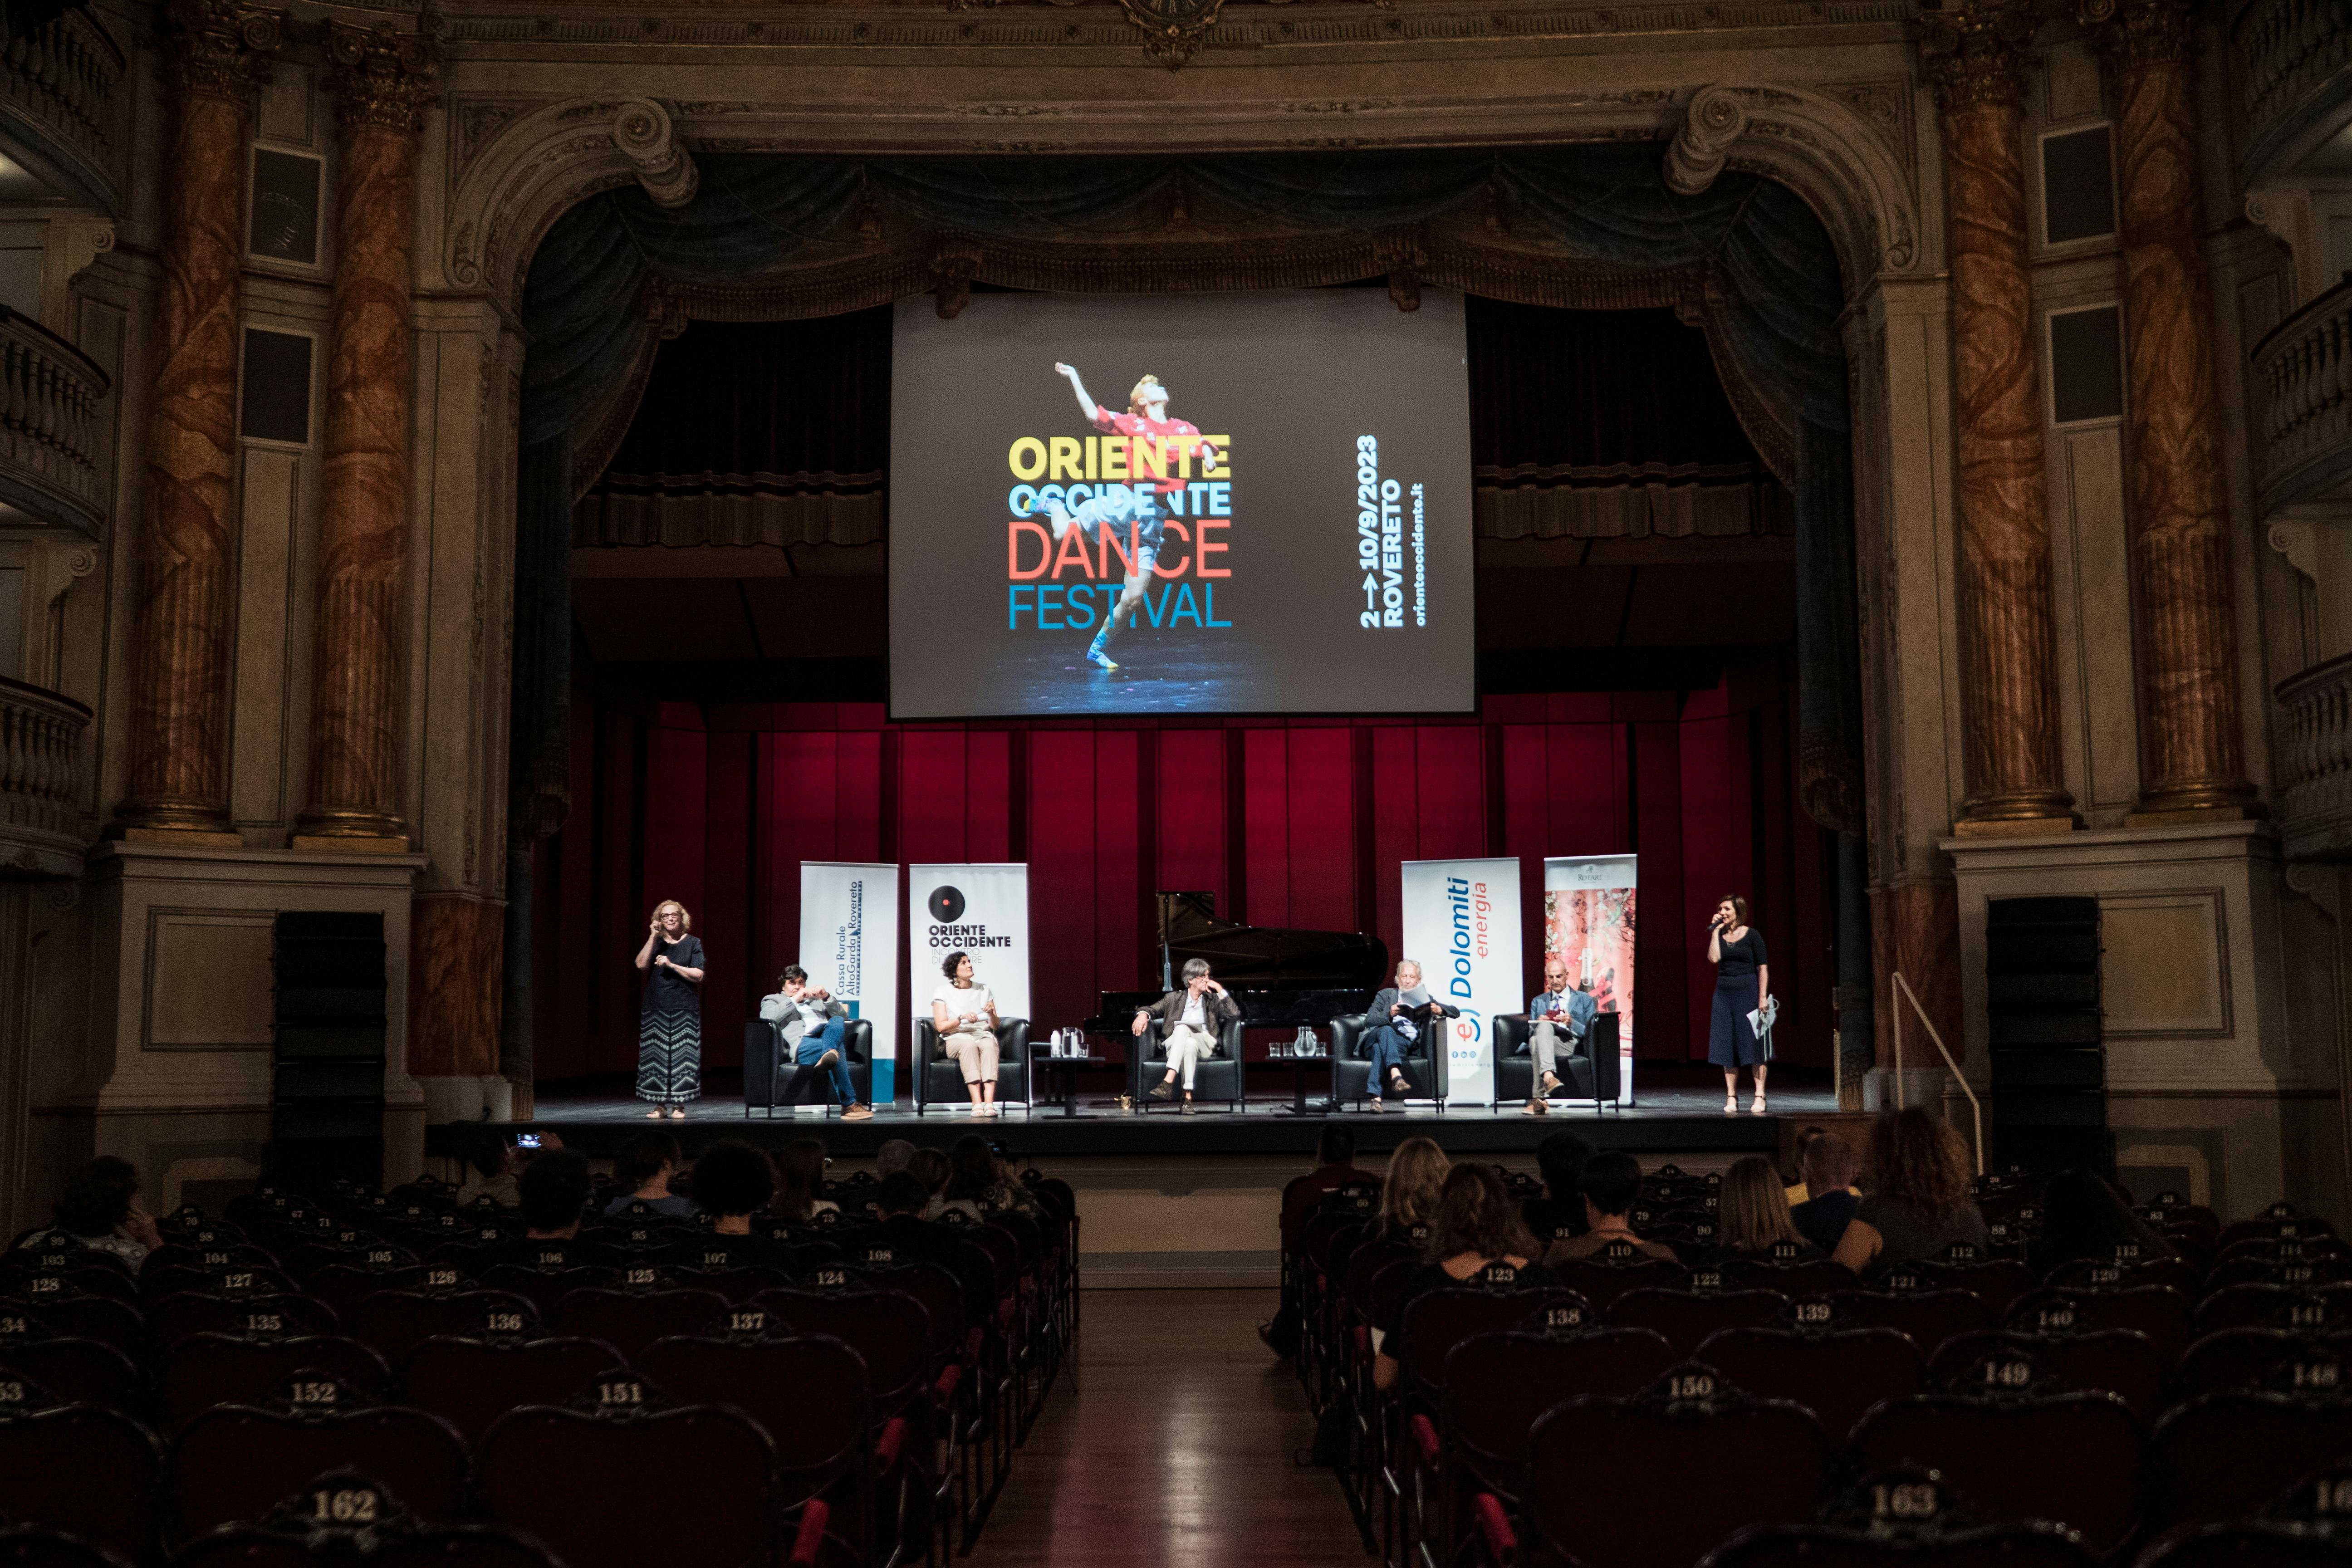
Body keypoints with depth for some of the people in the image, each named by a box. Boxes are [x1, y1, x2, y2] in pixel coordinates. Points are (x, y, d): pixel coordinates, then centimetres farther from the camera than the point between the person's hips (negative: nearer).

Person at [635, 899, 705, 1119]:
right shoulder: (655, 943, 12)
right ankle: (660, 1105, 5)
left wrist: (671, 965, -12)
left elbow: (698, 975, -4)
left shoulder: (693, 943, 5)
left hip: (684, 1010, -2)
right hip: (655, 1009, 2)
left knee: (681, 1057, -5)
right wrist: (653, 937, -8)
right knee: (656, 1057, 0)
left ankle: (678, 1105, 0)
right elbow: (641, 964, -5)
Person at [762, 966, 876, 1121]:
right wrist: (795, 1000, 2)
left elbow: (844, 1016, 23)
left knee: (837, 1022, -30)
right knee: (838, 1049, -35)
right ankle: (849, 1105, -40)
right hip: (802, 1043, -4)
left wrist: (827, 998, 6)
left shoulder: (816, 999, 37)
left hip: (826, 1036, 4)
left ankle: (828, 1057, -57)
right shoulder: (772, 1000, 27)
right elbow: (768, 1018, 1)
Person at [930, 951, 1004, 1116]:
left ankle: (989, 1102, -50)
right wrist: (962, 1018, -19)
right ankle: (977, 1103, -49)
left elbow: (995, 1026, 13)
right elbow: (941, 1026, -4)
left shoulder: (983, 990, 16)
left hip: (983, 1036, 2)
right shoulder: (943, 991, 7)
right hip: (956, 1039, -2)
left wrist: (991, 1014, -9)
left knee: (989, 1045, -35)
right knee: (969, 1045, -39)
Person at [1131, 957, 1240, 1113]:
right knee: (1189, 1044, -39)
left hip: (1205, 1044, 0)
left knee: (1182, 1028, -36)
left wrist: (1220, 990, 3)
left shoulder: (1213, 1000, 21)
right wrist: (1143, 1014, -9)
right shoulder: (1175, 998, 23)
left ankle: (1168, 1082, -49)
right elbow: (1153, 1009, 15)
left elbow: (1235, 1014, 6)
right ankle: (1188, 1096, -50)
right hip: (1175, 1046, 0)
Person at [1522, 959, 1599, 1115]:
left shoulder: (1585, 1000, 20)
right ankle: (1548, 1076, -58)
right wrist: (1539, 1023, -3)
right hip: (1544, 1041, 2)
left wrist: (1572, 1023, -10)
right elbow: (1531, 1033, 20)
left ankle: (1539, 1099, -48)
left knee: (1539, 1036, -37)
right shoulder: (1538, 1001, 29)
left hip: (1572, 1044, -2)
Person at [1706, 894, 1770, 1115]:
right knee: (1726, 1047, 2)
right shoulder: (1719, 935, 9)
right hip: (1724, 992, 4)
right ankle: (1731, 1097, 5)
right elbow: (1713, 958, -9)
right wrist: (1716, 931, -7)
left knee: (1753, 1045, -4)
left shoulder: (1751, 935, -2)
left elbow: (1763, 968, -3)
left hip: (1748, 991, -4)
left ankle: (1760, 1097, -2)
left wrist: (1763, 996, -11)